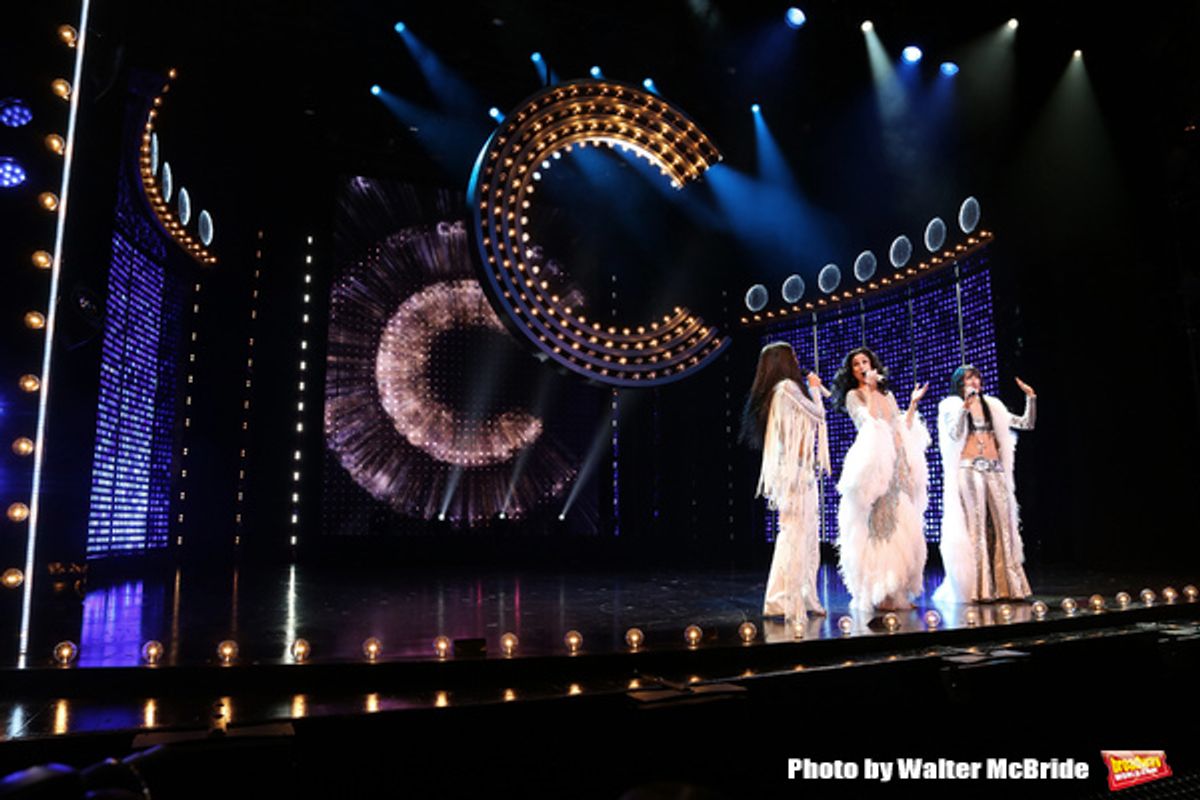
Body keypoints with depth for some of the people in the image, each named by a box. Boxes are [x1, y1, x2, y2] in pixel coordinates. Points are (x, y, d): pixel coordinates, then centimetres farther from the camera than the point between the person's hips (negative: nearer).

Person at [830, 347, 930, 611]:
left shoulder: (887, 394, 20)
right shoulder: (853, 396, 3)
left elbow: (903, 429, 17)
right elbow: (869, 421, -14)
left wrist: (913, 404, 14)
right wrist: (870, 390, -10)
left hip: (898, 467, 6)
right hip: (874, 466, -6)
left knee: (902, 527, 5)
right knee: (878, 527, -10)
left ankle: (897, 591, 10)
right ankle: (878, 594, -6)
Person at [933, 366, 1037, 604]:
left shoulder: (992, 406, 17)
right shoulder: (952, 406, 4)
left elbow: (1027, 424, 16)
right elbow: (954, 435, -12)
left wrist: (1031, 398, 5)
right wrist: (965, 407, -21)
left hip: (995, 471, 4)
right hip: (969, 471, -4)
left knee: (1002, 525, 0)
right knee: (975, 527, -7)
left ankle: (1006, 586, 7)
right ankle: (978, 589, -3)